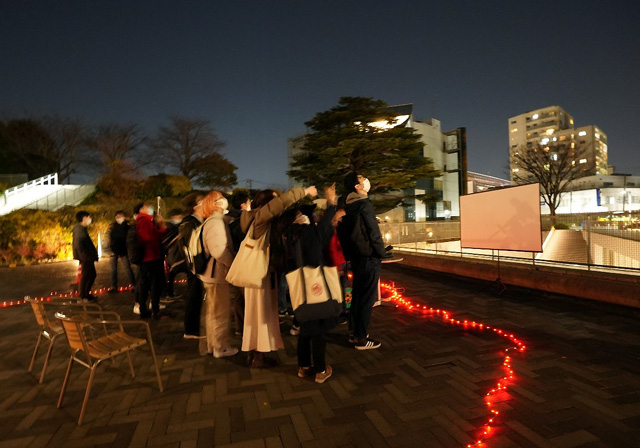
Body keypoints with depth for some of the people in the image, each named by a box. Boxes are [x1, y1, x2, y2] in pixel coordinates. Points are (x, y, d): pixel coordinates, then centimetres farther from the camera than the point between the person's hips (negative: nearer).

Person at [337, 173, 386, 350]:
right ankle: (362, 338, 3)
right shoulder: (364, 204, -15)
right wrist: (381, 252, -5)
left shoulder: (348, 206, 11)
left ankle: (356, 333, 24)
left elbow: (343, 232, 13)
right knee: (367, 298, -2)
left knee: (357, 295, 15)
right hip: (369, 256, -9)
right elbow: (373, 231, -16)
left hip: (356, 257, 9)